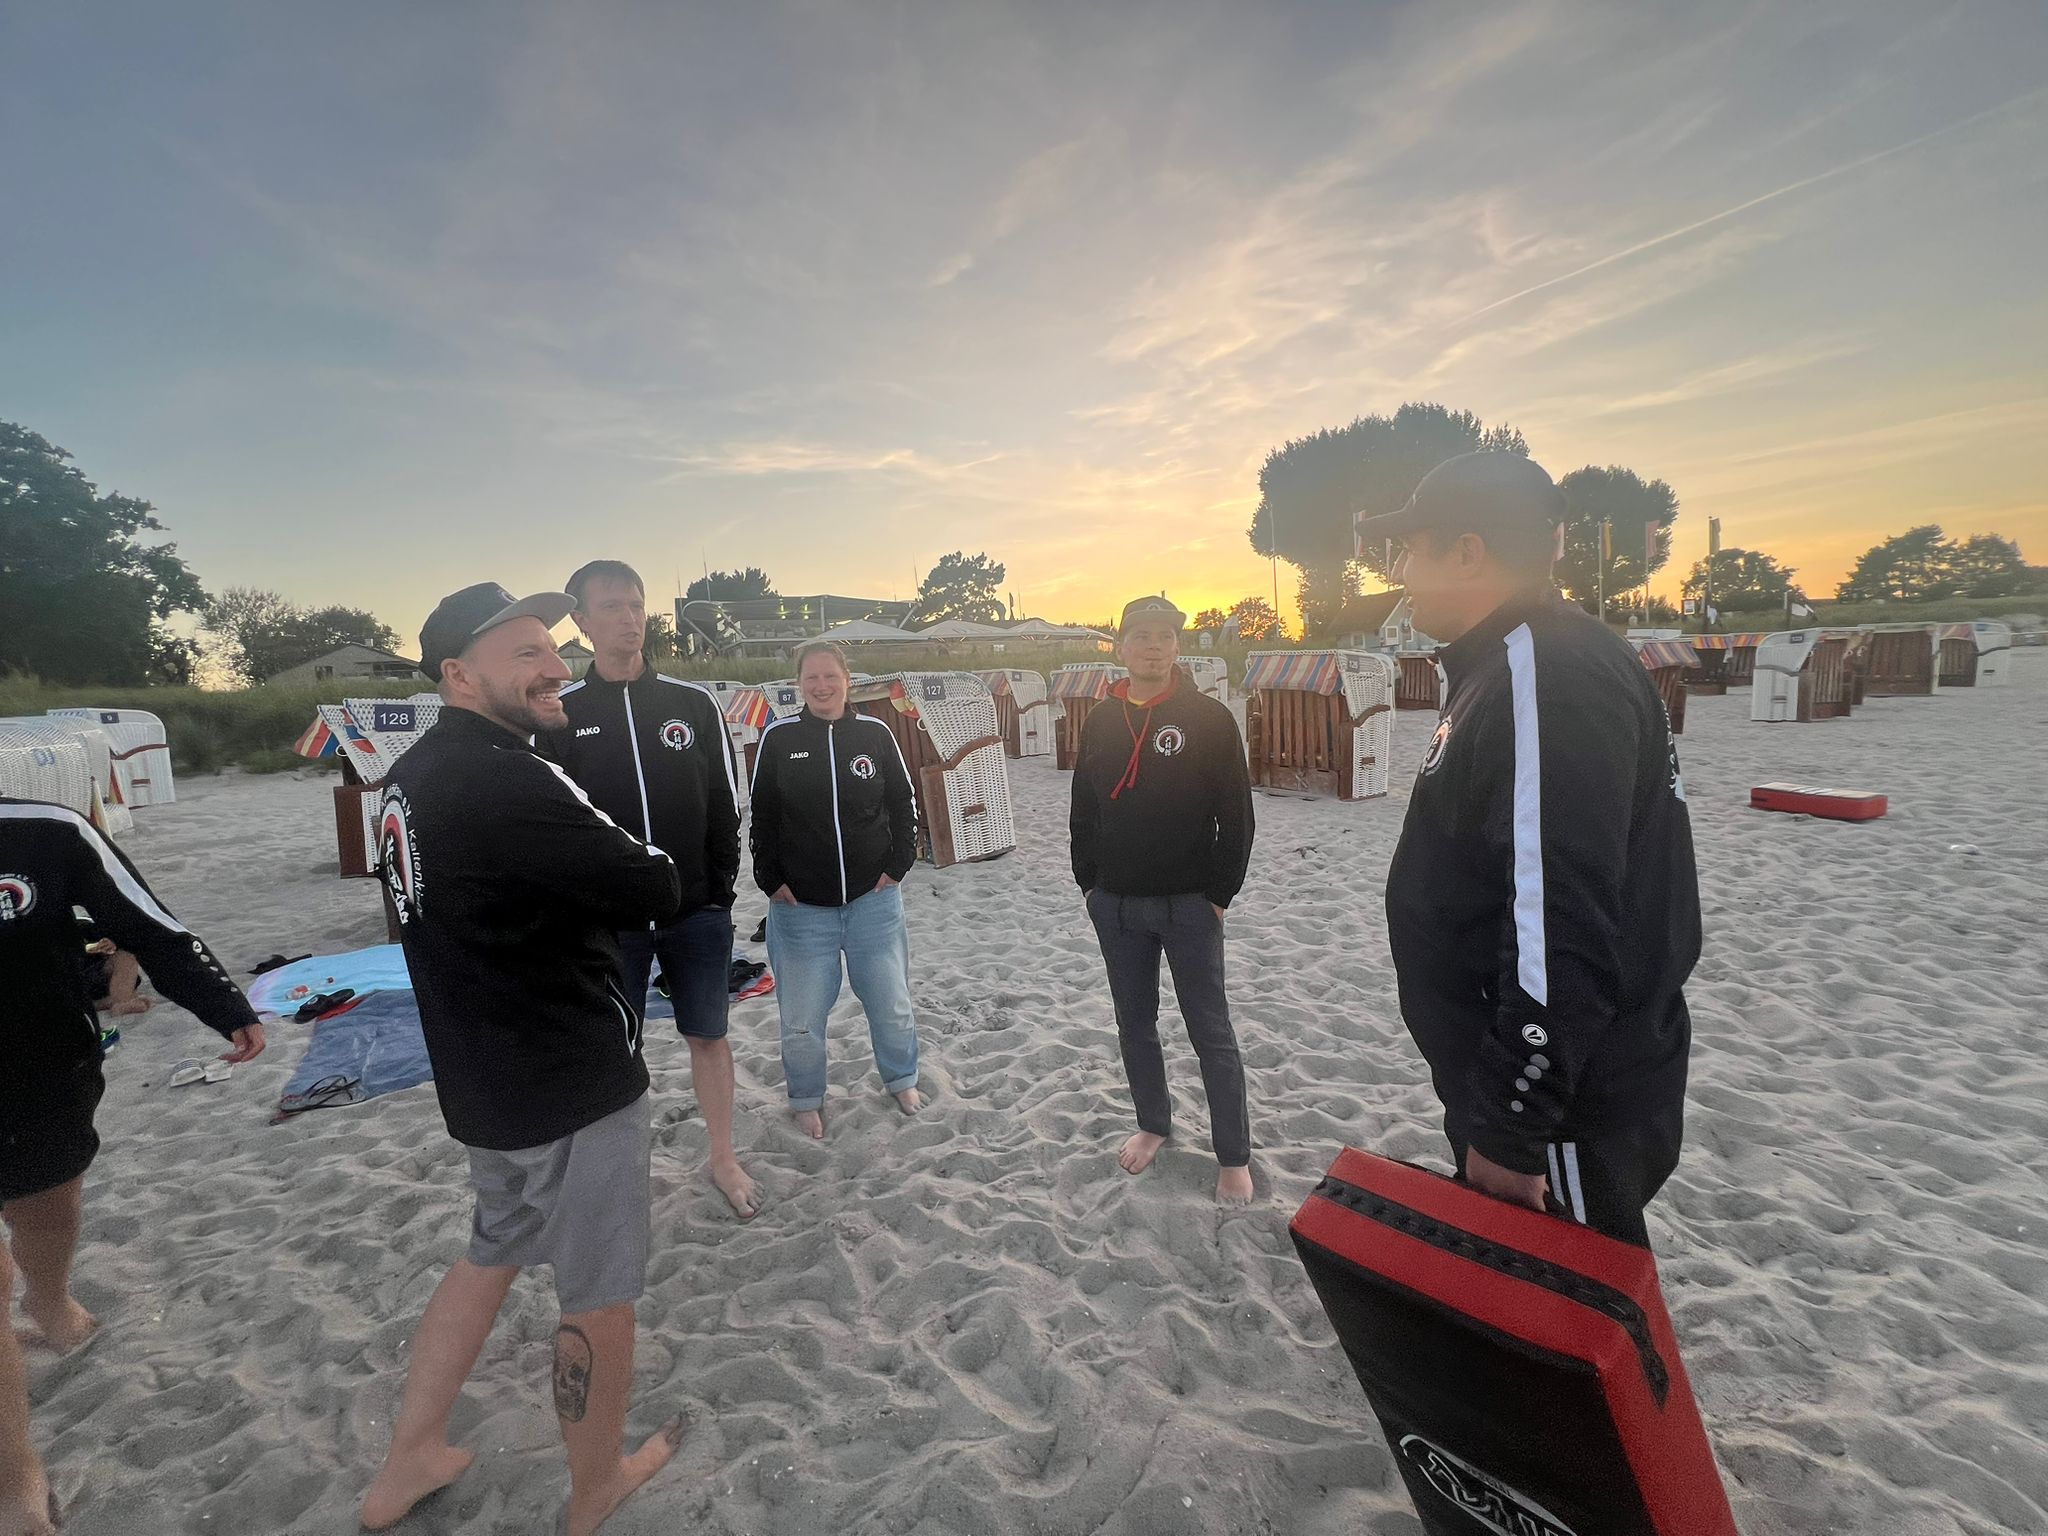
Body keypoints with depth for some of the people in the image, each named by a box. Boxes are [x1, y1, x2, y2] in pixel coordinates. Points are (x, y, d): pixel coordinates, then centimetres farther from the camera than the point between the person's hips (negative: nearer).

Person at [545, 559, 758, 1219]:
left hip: (698, 911, 1)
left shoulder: (694, 703, 1)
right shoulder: (559, 714, -2)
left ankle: (724, 1159, 31)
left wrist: (721, 891, -1)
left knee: (709, 1035, 12)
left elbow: (725, 806, 3)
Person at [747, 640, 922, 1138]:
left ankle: (901, 1080, 37)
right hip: (800, 906, -1)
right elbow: (762, 818, 2)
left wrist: (898, 866, -1)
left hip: (874, 899, 1)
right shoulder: (778, 738, -4)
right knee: (801, 1018, 6)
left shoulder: (875, 733, -2)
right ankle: (806, 1099, 32)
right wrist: (772, 881, -3)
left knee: (893, 1005, 11)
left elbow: (903, 803, 6)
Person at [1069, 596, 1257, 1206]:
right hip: (1115, 906, 4)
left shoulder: (1209, 718, -7)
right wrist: (1088, 882, 7)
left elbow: (1236, 815, -7)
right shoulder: (1099, 722, 5)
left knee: (1211, 1032, 5)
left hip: (1189, 905, -4)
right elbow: (1083, 812, 12)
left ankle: (1234, 1155, 20)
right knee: (1135, 1023, 16)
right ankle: (1153, 1123, 37)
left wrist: (1219, 893, -9)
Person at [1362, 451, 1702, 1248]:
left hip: (1566, 1116, -10)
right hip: (1533, 1084, 10)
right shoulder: (1502, 668, 11)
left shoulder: (1550, 674, -23)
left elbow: (1562, 933, -29)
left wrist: (1508, 1131, -22)